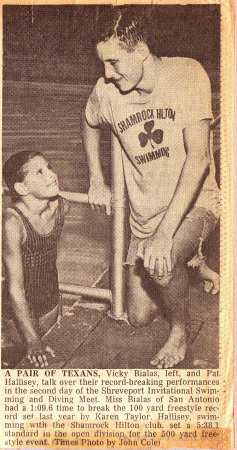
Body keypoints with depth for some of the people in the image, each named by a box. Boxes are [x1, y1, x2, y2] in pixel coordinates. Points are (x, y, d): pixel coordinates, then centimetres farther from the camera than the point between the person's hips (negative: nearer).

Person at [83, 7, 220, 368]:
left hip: (194, 203, -4)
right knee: (139, 318, 8)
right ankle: (193, 257, 35)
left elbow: (198, 158, -27)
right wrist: (97, 182, 15)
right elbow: (90, 125, 18)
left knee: (163, 265, -36)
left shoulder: (186, 74, -18)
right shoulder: (106, 91, -8)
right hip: (145, 214, 5)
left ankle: (180, 334, -2)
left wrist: (166, 231, -34)